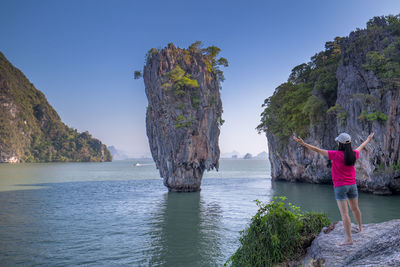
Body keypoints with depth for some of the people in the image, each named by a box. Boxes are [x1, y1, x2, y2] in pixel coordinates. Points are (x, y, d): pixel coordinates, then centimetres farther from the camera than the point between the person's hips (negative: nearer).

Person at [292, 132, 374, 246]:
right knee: (355, 208, 26)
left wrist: (303, 143, -17)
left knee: (344, 213, -5)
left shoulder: (336, 155, -18)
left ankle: (348, 239, -5)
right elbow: (361, 147, 22)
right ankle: (360, 227, 48)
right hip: (352, 185, 6)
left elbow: (318, 150, -19)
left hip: (340, 187, -6)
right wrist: (368, 140, 43)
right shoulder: (354, 154, -1)